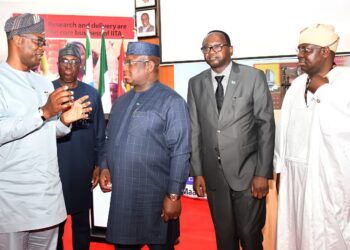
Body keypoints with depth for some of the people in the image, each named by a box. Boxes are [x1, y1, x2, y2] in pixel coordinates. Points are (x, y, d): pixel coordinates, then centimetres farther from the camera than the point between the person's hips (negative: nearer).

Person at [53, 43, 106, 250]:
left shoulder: (92, 94, 2)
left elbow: (99, 133, 5)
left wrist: (98, 165, 3)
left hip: (83, 170, 1)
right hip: (53, 169, -1)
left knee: (82, 222, 13)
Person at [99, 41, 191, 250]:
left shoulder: (171, 102, -9)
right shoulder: (121, 102, 13)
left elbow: (180, 153, -14)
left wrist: (174, 195, -17)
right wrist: (105, 168, 4)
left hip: (156, 198, -6)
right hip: (121, 197, 6)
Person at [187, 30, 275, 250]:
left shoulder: (254, 77, -2)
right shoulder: (196, 83, 7)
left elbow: (266, 126, -5)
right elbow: (195, 130, 7)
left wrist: (262, 173, -9)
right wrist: (197, 172, 3)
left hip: (247, 172, -2)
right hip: (214, 174, 3)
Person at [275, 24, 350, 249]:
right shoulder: (297, 85, 10)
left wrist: (323, 91, -16)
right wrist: (280, 169, 10)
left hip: (327, 176, -6)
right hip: (294, 174, 6)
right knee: (294, 232, 13)